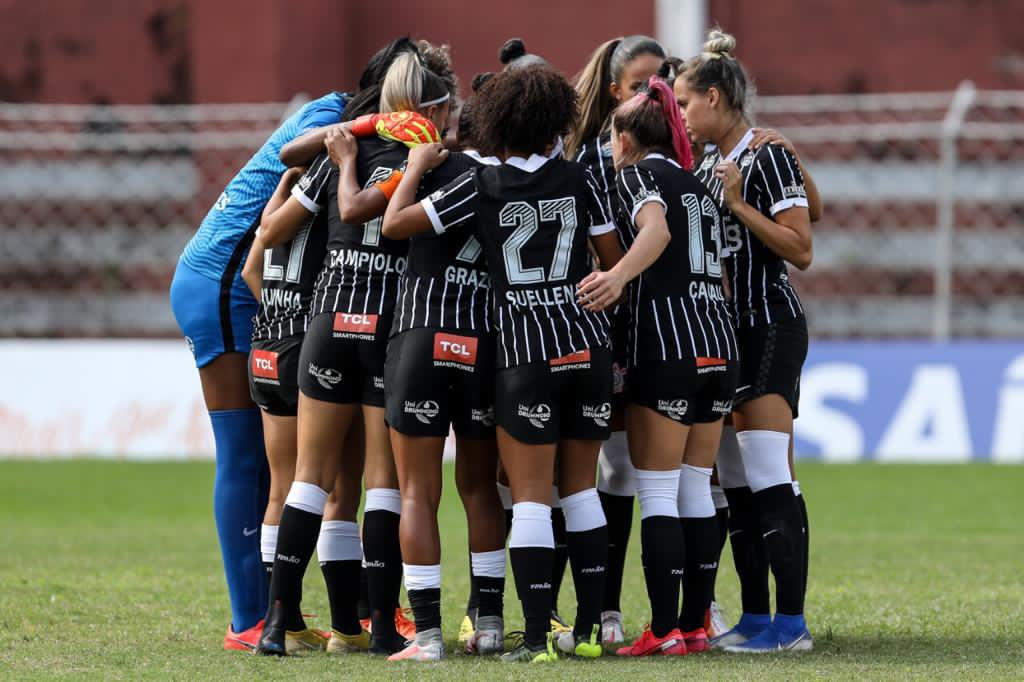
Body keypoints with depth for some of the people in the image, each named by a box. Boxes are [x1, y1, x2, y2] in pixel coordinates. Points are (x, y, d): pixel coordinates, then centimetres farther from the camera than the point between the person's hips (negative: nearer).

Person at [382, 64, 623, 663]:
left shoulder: (480, 187, -5)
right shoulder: (578, 178, 1)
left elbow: (395, 223, -7)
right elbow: (615, 260, 7)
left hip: (525, 352, -3)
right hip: (588, 342, 3)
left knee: (531, 496, -1)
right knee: (581, 486, 14)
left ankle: (539, 635, -7)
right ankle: (590, 627, 13)